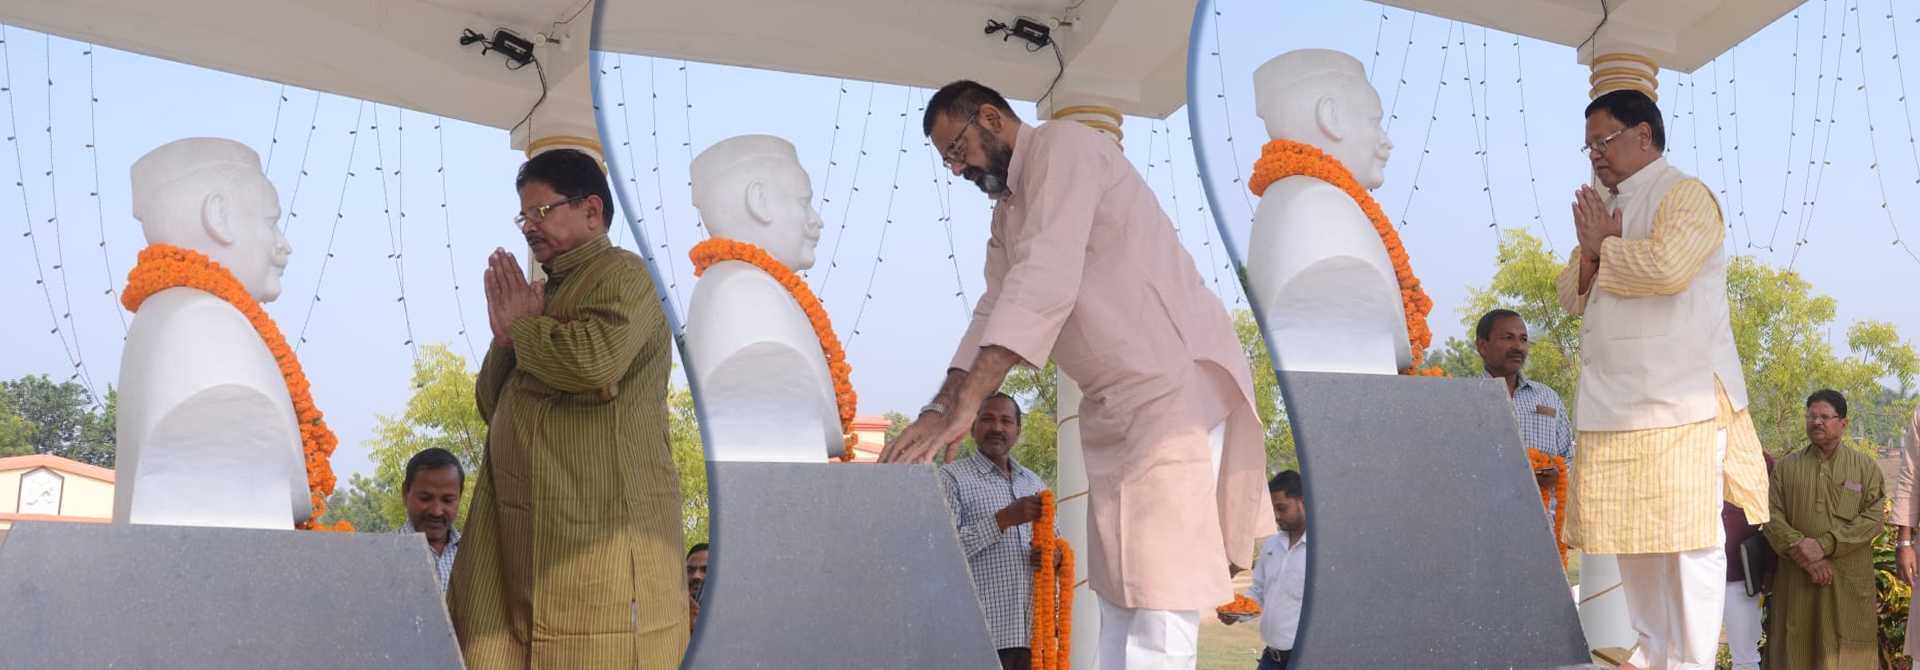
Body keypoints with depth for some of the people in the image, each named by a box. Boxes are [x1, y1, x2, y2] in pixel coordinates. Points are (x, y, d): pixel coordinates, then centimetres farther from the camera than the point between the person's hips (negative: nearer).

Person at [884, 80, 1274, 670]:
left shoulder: (1063, 146, -12)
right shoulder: (1008, 210, 19)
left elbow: (1045, 284, -23)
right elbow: (993, 313, 17)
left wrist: (962, 407, -27)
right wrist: (940, 410, 0)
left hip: (1175, 383, -10)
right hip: (1114, 403, 10)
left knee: (1159, 598, -13)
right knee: (1116, 595, 11)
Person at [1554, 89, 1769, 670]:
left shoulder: (1684, 196, -5)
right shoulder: (1606, 207, 21)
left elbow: (1668, 266, -23)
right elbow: (1572, 296, 19)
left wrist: (1604, 246, -7)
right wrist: (1589, 253, -1)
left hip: (1679, 402, -8)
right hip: (1615, 402, 8)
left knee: (1689, 537, -7)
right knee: (1631, 535, 11)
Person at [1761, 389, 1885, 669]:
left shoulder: (1865, 467, 7)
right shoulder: (1787, 466, 11)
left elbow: (1875, 517, -5)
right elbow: (1772, 516, 2)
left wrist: (1824, 545, -16)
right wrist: (1800, 548, -15)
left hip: (1849, 582, -1)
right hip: (1796, 580, 1)